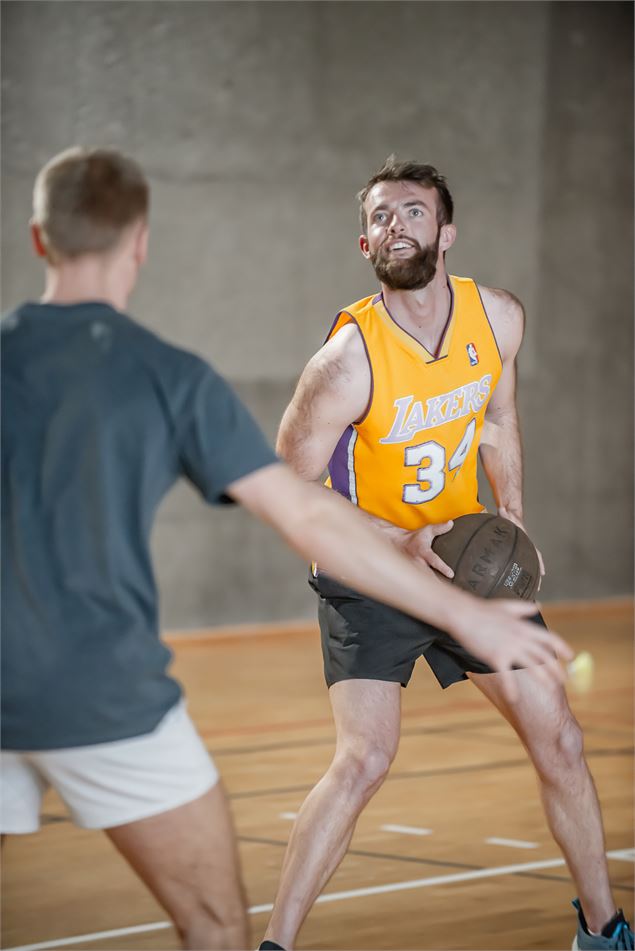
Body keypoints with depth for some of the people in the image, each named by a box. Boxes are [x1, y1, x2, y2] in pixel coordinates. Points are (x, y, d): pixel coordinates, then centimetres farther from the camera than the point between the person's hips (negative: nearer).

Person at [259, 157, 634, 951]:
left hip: (468, 556, 5)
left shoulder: (497, 319, -7)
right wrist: (402, 542, -24)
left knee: (559, 741, 7)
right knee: (364, 760, -21)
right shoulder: (347, 361, -24)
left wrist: (512, 520, 5)